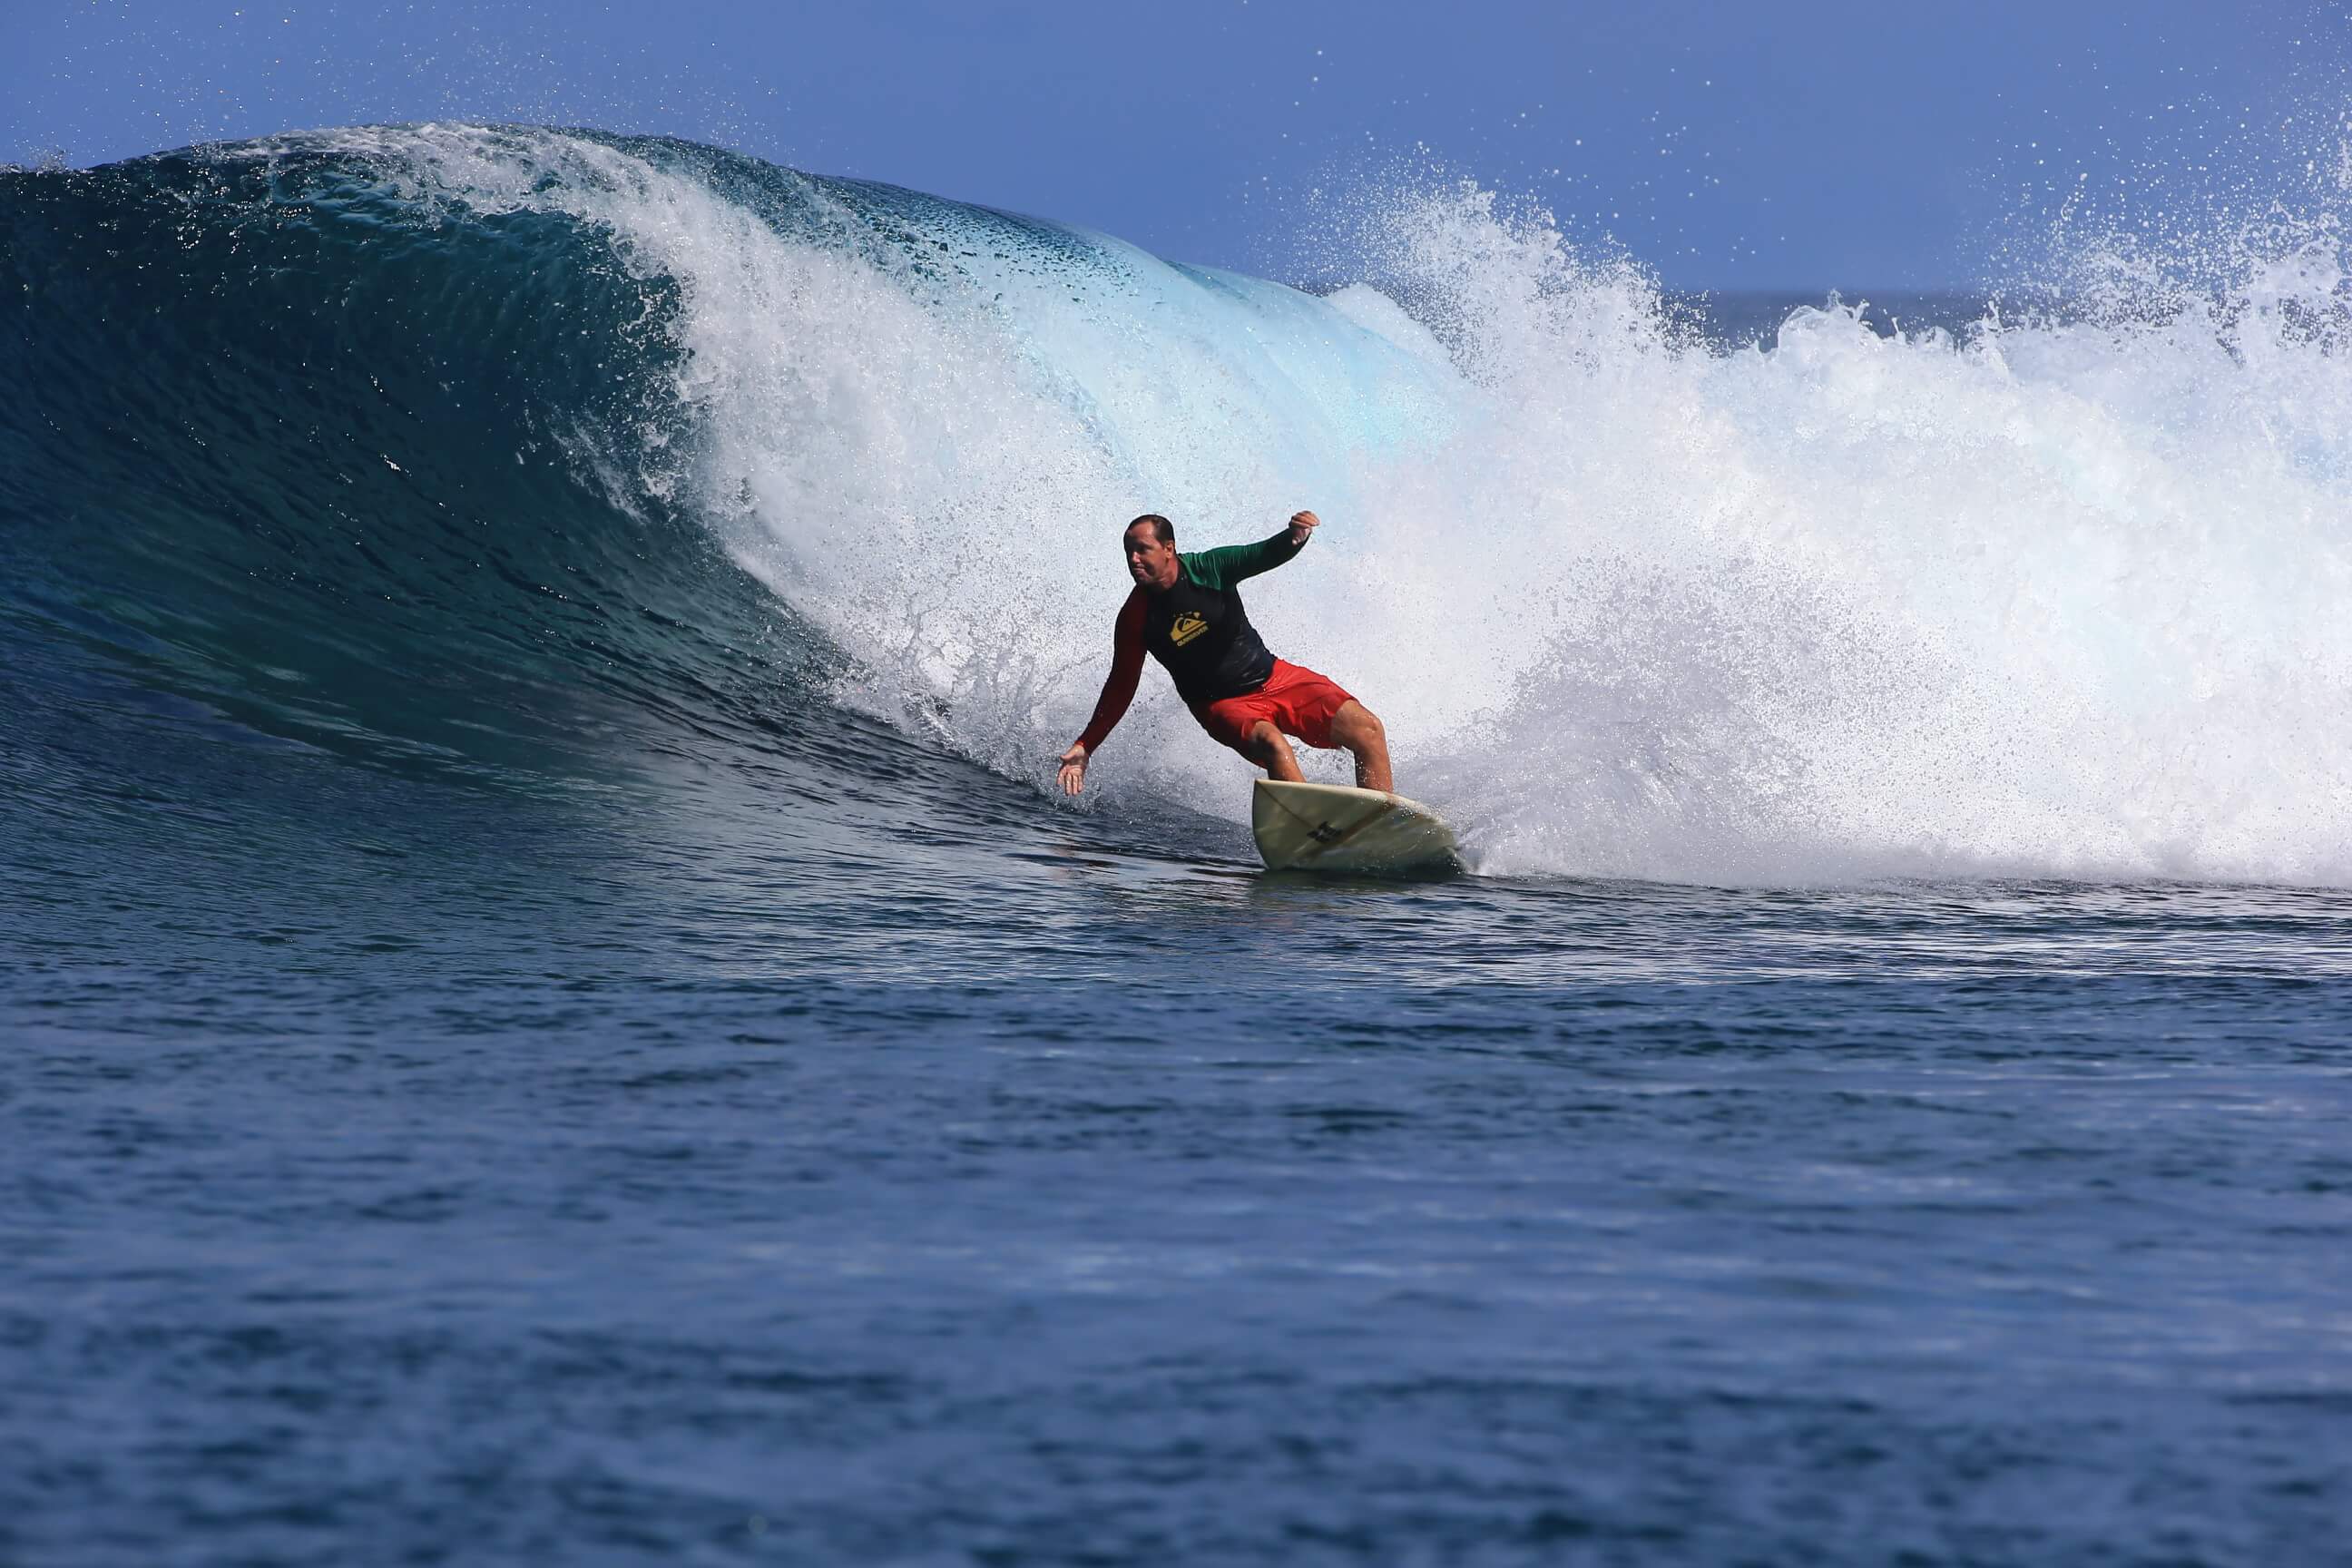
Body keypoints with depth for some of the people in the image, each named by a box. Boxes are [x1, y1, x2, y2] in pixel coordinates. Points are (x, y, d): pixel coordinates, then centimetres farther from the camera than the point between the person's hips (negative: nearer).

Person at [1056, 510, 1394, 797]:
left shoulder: (1208, 568, -10)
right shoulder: (1135, 618, -10)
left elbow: (1265, 555, -22)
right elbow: (1121, 686, -1)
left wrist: (1294, 537, -46)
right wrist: (1086, 747, -4)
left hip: (1274, 677, 2)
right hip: (1223, 705, -2)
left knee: (1367, 730, -13)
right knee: (1272, 744, -36)